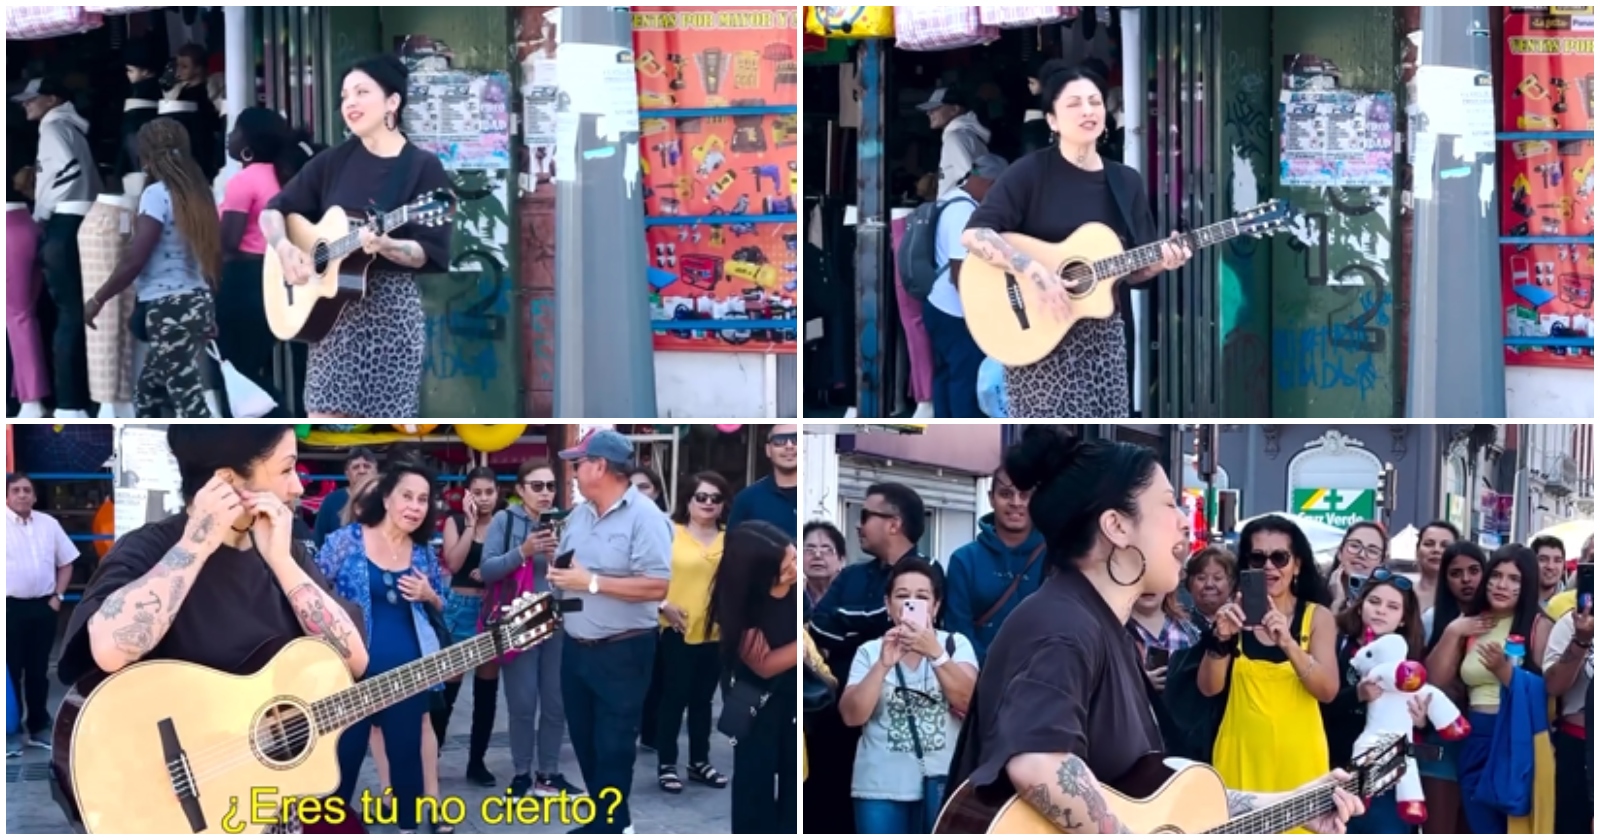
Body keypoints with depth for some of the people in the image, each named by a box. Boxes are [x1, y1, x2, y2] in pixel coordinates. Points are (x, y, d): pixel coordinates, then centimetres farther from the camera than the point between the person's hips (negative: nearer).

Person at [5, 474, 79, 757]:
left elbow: (66, 562, 17)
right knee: (11, 671, 0)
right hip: (11, 607, -4)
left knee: (38, 670, 11)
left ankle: (39, 727, 21)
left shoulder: (48, 524, 9)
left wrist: (57, 596, 6)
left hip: (43, 606, 4)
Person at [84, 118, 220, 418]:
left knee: (189, 402, -9)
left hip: (170, 309, -9)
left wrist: (98, 299, -4)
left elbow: (135, 259, -14)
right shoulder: (197, 193, 12)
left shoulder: (157, 194, -10)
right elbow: (213, 256, 12)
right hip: (197, 304, 9)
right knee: (148, 395, 18)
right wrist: (209, 304, 19)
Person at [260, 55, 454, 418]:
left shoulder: (423, 168, -3)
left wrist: (385, 246, -26)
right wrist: (284, 247, -8)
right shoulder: (333, 162, 9)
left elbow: (431, 253, -8)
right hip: (331, 309, 4)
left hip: (392, 309, -4)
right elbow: (273, 210, 12)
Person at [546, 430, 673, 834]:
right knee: (583, 739, 14)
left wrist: (591, 582, -22)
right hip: (575, 647, 8)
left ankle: (604, 827, 9)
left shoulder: (644, 517, -15)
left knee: (612, 746, 0)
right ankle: (615, 821, 27)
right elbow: (563, 568, 19)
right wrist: (557, 578, -6)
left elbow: (657, 587, -22)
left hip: (622, 652, -8)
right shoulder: (579, 514, 9)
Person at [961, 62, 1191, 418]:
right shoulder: (1031, 172, -7)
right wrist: (1035, 272, -26)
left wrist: (1160, 262, -9)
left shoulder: (1127, 182, 9)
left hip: (1103, 337, 6)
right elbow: (975, 235, -17)